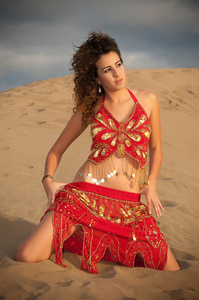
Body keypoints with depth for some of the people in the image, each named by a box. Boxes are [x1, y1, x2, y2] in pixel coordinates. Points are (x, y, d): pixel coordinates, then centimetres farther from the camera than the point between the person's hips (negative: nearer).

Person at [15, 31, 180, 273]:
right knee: (25, 257, -16)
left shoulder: (147, 100, 8)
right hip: (86, 195, -1)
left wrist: (151, 185, 4)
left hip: (130, 205, 2)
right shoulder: (90, 108, 7)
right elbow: (56, 150, 14)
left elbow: (155, 147, 19)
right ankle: (71, 236, 17)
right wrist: (48, 180, -4)